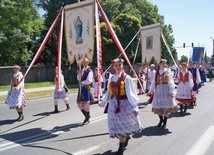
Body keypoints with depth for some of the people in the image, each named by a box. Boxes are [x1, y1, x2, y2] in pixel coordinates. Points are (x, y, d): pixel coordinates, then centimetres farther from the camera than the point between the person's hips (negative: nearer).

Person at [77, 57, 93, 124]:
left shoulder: (89, 71, -9)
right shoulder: (82, 70, 14)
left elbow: (89, 81, -18)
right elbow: (78, 79, 16)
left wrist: (82, 82, -10)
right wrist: (79, 74, -1)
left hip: (86, 88, -8)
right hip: (81, 88, 8)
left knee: (86, 103, -4)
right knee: (79, 103, 9)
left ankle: (87, 119, 11)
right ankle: (87, 116, 27)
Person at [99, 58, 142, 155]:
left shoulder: (126, 77, -8)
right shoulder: (112, 78, 9)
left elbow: (130, 93, -12)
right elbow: (109, 92, 17)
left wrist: (134, 107, -16)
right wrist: (102, 102, 24)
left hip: (124, 103, -5)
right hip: (114, 104, 5)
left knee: (122, 125, 0)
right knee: (116, 125, 11)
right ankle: (126, 137, 39)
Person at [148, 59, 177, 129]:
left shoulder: (168, 72, 0)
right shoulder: (157, 73, 7)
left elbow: (171, 82, -6)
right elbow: (153, 82, 11)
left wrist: (172, 91, -15)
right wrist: (150, 91, 11)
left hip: (166, 91, -2)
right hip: (158, 91, 3)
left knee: (166, 106, 1)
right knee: (158, 106, 6)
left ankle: (165, 122, 17)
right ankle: (161, 120, 30)